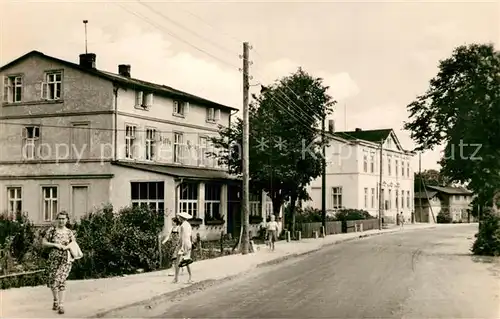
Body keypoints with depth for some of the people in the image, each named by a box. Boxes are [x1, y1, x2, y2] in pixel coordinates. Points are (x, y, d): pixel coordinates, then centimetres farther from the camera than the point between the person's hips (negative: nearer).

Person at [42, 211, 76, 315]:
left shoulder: (69, 232, 5)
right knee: (51, 281, 6)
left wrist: (67, 247, -10)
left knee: (60, 280, -13)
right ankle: (56, 300, 31)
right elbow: (43, 243, 2)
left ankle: (61, 304, -10)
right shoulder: (52, 230, 4)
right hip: (53, 259, 2)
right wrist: (55, 245, -11)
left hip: (65, 260, -2)